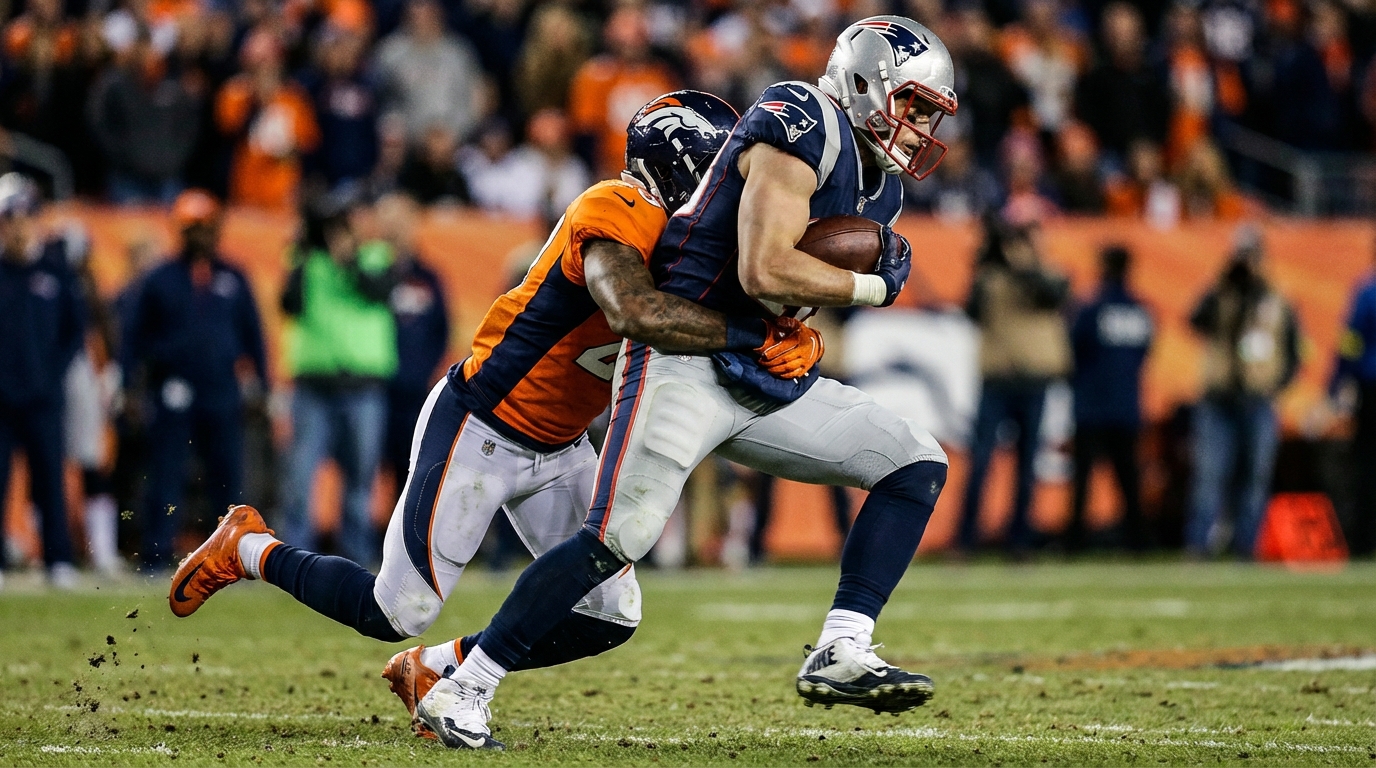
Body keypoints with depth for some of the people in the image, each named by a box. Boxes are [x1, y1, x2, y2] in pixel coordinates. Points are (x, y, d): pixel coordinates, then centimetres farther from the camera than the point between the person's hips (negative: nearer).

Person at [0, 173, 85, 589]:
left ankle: (59, 562, 8)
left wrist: (55, 371, 1)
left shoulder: (56, 269, 5)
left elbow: (77, 329, 11)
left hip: (42, 396, 1)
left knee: (49, 481, 2)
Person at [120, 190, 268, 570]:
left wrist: (261, 385, 10)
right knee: (166, 479, -2)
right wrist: (129, 386, -3)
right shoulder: (158, 281, 5)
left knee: (229, 479, 3)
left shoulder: (234, 280, 12)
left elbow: (253, 335, 16)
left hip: (223, 393, 2)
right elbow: (134, 336, 6)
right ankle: (156, 558, 1)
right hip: (174, 393, -2)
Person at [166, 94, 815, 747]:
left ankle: (437, 669, 20)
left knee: (609, 617, 3)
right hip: (479, 434, -9)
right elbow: (633, 313, -43)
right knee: (397, 613, -4)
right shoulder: (616, 214, -25)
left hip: (559, 448, 9)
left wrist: (787, 345, -20)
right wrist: (752, 336, -38)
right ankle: (248, 550, 21)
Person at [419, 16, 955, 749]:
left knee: (918, 464, 2)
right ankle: (460, 691, -10)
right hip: (686, 363, -9)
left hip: (768, 383, 9)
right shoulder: (802, 127, -14)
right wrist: (873, 286, -12)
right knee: (618, 538, -18)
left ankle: (839, 654, -7)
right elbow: (764, 273, -24)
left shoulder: (876, 185, 15)